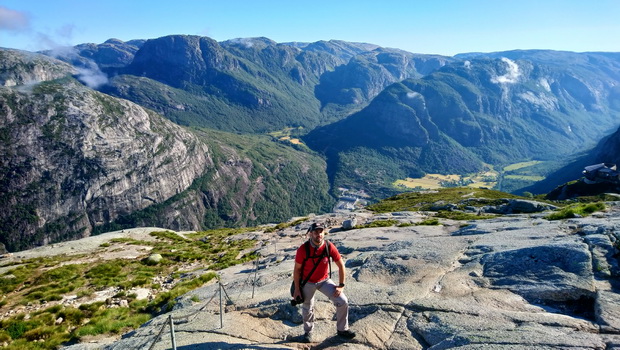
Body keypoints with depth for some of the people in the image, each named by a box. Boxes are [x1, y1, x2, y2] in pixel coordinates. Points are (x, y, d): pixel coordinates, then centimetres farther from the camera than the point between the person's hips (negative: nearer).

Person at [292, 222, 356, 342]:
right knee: (307, 309, 15)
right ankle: (308, 332, 44)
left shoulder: (329, 247, -20)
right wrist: (297, 289, -8)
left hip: (324, 280, 1)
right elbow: (297, 269, -12)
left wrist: (341, 285, -10)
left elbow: (341, 265, -10)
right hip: (307, 283, -1)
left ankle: (342, 329, 16)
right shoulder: (303, 249, -24)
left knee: (343, 302, -8)